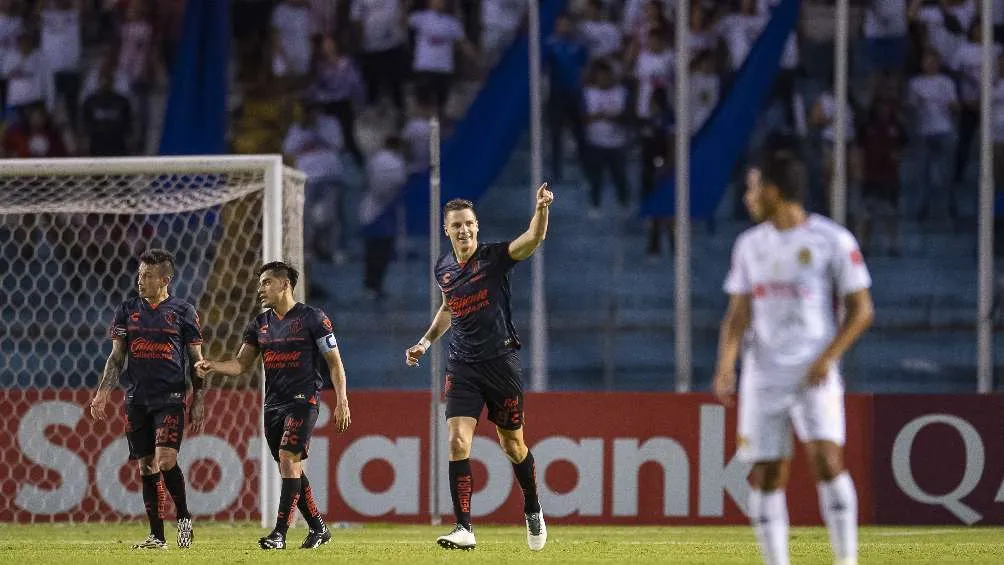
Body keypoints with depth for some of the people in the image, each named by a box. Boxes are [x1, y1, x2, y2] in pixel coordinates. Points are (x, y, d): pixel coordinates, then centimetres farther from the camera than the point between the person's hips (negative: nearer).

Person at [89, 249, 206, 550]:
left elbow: (197, 360, 5)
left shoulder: (183, 311, 2)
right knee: (146, 466, 3)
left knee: (166, 460, -18)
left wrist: (199, 402, 1)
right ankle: (156, 535, 7)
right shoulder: (128, 310, 10)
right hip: (136, 398, 4)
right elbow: (116, 356, 12)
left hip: (170, 397, -4)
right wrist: (102, 393, 1)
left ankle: (184, 518, 3)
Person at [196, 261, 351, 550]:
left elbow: (335, 363, -3)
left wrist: (342, 402, -9)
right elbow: (242, 364, 13)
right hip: (273, 404, 7)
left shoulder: (312, 318, -5)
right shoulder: (260, 324, 13)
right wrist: (213, 366, -6)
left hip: (302, 400, -7)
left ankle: (280, 533, -21)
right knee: (291, 469, 8)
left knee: (288, 459, -18)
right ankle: (318, 529, 20)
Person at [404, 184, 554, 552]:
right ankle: (464, 528, -15)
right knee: (458, 442, -13)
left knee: (512, 445, 8)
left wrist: (542, 208, -43)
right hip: (462, 366, 3)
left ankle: (533, 512, 33)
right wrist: (426, 341, 19)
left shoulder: (495, 257, -8)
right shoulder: (443, 269, 7)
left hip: (501, 362, -3)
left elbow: (533, 238, -25)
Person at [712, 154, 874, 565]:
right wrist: (725, 368, -6)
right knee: (766, 476, 1)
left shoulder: (832, 240, -2)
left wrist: (827, 359, -14)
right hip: (763, 377, 4)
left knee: (827, 459, -20)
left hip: (814, 375, -4)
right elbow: (738, 315, 10)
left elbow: (862, 310, -1)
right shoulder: (750, 245, 12)